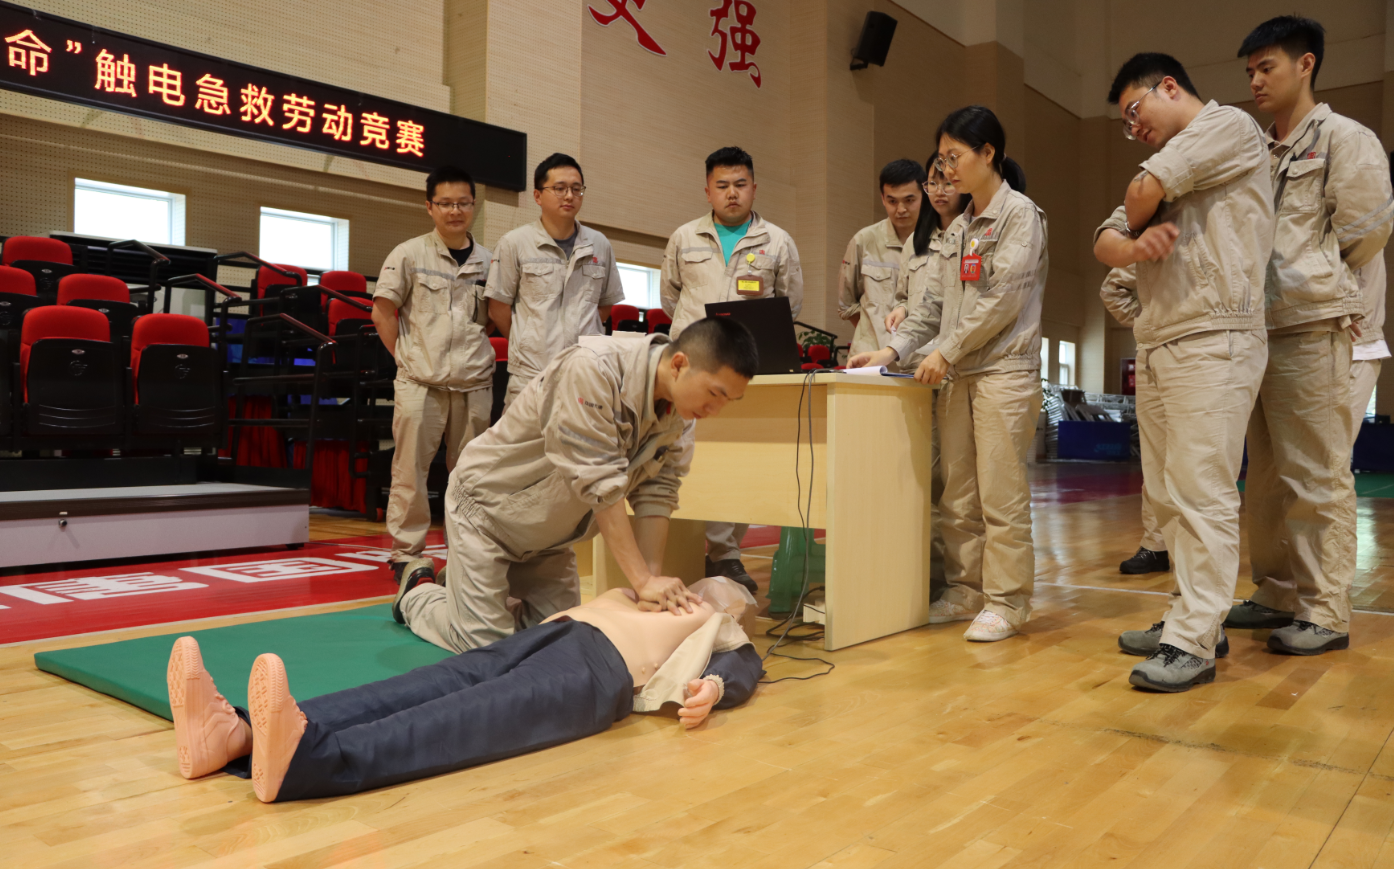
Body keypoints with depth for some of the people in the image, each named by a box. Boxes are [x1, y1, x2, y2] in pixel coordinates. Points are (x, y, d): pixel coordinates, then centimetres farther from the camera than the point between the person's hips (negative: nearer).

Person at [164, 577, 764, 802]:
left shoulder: (724, 631, 27)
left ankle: (306, 760, -60)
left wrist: (713, 688, -13)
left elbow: (744, 671, 7)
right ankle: (237, 732, -42)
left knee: (475, 717, -33)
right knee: (432, 688, -22)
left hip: (599, 667, -5)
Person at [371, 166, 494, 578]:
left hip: (474, 384, 3)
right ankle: (405, 552, 11)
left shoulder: (488, 261, 10)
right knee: (410, 469, 0)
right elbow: (382, 313, 4)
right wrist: (407, 357, 0)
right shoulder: (409, 254, 2)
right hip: (420, 383, -2)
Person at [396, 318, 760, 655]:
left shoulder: (680, 415, -9)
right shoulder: (592, 369, -33)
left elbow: (655, 494, -8)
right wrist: (642, 580, -32)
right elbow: (598, 483, -34)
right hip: (487, 505, -7)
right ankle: (419, 594, 22)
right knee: (485, 642, -8)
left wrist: (654, 578, -19)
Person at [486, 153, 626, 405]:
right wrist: (528, 346, 8)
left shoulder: (599, 245, 11)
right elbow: (498, 308, 6)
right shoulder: (514, 243, 3)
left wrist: (582, 339, 11)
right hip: (531, 374, -2)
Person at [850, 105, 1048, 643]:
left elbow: (1004, 299, -11)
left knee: (1001, 494, -6)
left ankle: (1006, 601, 3)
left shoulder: (1019, 214, -2)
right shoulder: (958, 228, 20)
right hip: (958, 375, 7)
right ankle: (965, 590, 17)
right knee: (957, 496, 7)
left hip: (1004, 370, -7)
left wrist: (947, 351, -11)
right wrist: (895, 349, 6)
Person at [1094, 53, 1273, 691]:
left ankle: (1194, 643, -8)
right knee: (1168, 496, 7)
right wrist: (1135, 245, -7)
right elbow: (1105, 239, 17)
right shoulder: (1164, 169, 27)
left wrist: (1138, 220, 12)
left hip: (1211, 343, -9)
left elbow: (1144, 194, -11)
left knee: (1202, 495, -10)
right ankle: (1194, 618, 15)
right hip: (1155, 347, 9)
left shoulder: (1229, 125, 2)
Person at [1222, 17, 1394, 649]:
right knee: (1267, 476, 11)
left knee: (1317, 478, -5)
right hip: (1259, 329, 7)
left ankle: (1326, 613, 2)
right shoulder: (1256, 153, 19)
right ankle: (1277, 594, 21)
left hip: (1312, 329, -7)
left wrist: (1313, 280, 3)